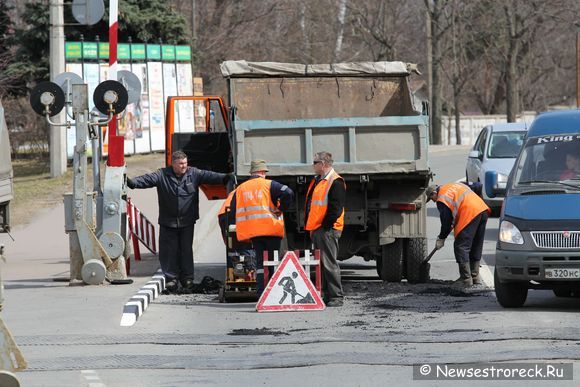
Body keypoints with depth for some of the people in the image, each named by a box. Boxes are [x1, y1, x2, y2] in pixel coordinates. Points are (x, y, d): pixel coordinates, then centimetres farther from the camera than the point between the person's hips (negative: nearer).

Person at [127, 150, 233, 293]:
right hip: (168, 222, -1)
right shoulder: (162, 175, -3)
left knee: (186, 250, 5)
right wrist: (132, 182, -30)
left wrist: (225, 178, -24)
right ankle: (171, 279, 9)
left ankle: (187, 279, 15)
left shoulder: (194, 174, 1)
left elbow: (209, 176, -9)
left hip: (187, 222, 1)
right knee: (169, 251, 0)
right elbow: (147, 180, -13)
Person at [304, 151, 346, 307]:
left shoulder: (335, 182, -10)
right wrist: (311, 227, 18)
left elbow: (336, 207, -16)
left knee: (329, 263, -10)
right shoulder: (317, 181, 19)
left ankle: (336, 297, -8)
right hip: (316, 230, 10)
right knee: (321, 264, 10)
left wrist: (326, 225, -15)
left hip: (327, 230, -10)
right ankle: (327, 295, 14)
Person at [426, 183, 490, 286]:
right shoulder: (453, 186, 27)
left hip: (470, 214, -9)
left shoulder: (442, 198, 0)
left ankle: (466, 279, -5)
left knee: (461, 247, -3)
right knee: (476, 247, 18)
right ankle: (475, 277, 23)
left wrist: (441, 239, 14)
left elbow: (446, 221, 1)